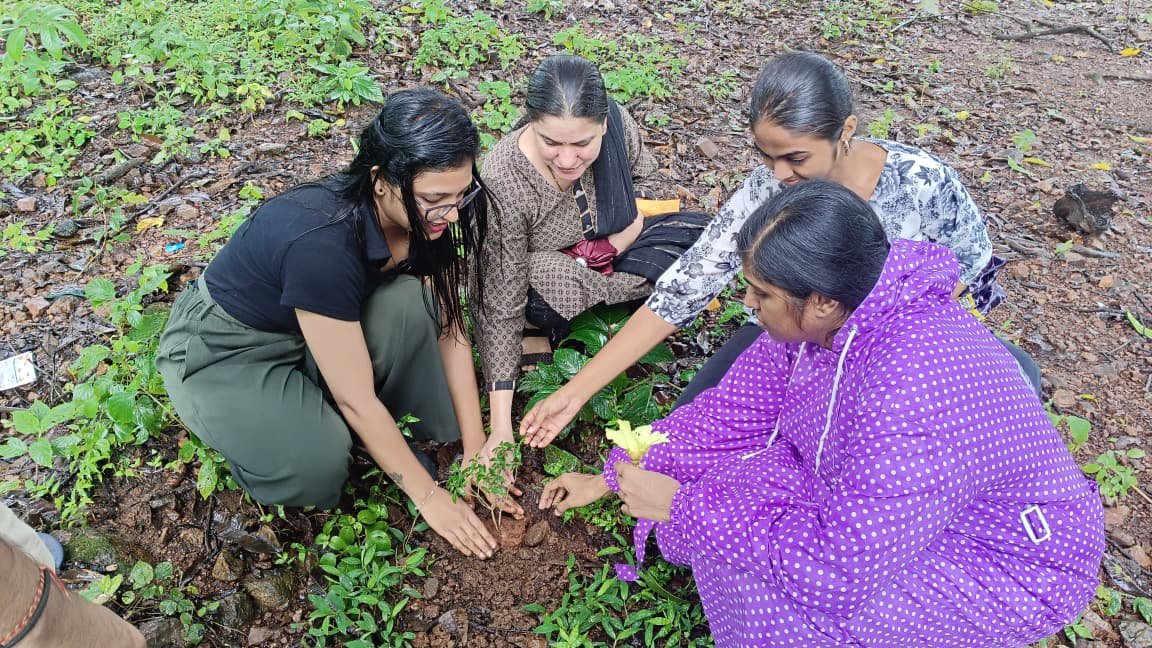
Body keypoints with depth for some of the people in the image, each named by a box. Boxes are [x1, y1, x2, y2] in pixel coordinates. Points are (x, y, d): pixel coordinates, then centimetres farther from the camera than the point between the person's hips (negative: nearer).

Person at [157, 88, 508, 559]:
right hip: (221, 351, -6)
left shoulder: (422, 215, -18)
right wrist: (428, 495, -20)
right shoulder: (321, 243, -38)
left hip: (306, 332, 6)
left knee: (408, 304, -23)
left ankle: (391, 440, -1)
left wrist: (476, 447, -9)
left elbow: (447, 328, -8)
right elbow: (356, 399, -30)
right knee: (317, 460, -31)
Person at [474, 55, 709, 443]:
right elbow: (502, 307, -31)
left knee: (701, 236, -16)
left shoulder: (617, 124, -22)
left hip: (606, 253, 6)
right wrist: (501, 428, -34)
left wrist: (608, 249, -15)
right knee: (550, 280, -40)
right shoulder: (503, 184, -33)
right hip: (532, 276, -5)